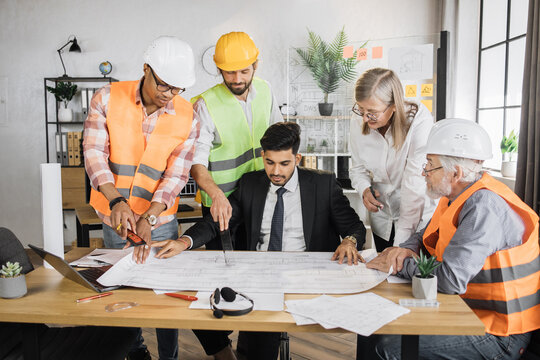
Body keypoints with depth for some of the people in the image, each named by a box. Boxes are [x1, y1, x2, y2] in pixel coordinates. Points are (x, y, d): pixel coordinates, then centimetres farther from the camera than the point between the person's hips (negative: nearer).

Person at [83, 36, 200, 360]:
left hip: (160, 220, -1)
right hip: (115, 216, 1)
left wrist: (148, 219, -22)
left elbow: (176, 175, -12)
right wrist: (116, 201, -25)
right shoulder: (108, 99, -9)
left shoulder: (187, 117, -9)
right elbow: (95, 153, -12)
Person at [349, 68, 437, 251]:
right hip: (382, 218, 4)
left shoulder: (419, 120, -25)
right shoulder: (358, 122, -9)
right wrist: (365, 190, -17)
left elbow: (415, 185, -27)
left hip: (420, 218, -4)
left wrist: (402, 244, -27)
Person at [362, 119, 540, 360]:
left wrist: (400, 265, -17)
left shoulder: (484, 207, -25)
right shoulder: (462, 196, 6)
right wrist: (407, 250, -4)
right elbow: (427, 236, 18)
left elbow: (450, 279, -32)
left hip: (498, 338, -9)